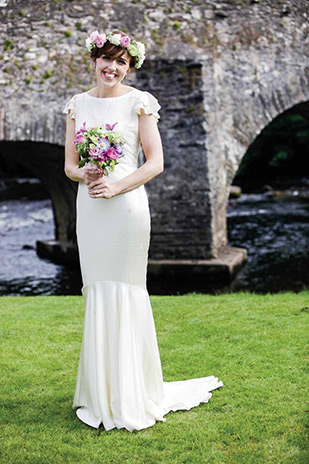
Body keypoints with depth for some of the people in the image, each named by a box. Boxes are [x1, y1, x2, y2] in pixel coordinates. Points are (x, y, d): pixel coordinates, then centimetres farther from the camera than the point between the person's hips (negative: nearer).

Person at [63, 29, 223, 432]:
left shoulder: (138, 102, -2)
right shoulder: (78, 104, 12)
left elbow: (156, 163, -5)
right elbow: (69, 164, 12)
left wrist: (116, 186, -15)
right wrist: (85, 176, -10)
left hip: (126, 204, -4)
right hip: (89, 205, 5)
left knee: (125, 290, -1)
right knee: (97, 291, 8)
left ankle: (131, 395, 11)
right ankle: (100, 394, 19)